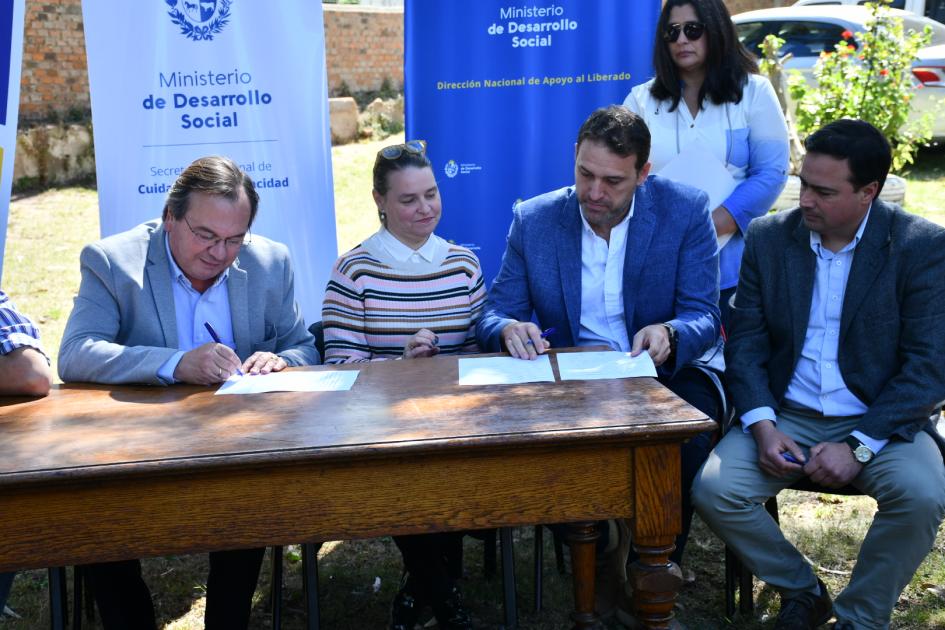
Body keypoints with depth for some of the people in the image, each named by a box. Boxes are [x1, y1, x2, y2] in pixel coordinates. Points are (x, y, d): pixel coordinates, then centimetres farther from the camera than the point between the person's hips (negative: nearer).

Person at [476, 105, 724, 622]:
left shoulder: (685, 210, -6)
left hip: (665, 371, -1)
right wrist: (509, 329, -26)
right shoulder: (533, 221, -1)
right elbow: (494, 315, 1)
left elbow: (704, 317, -8)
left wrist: (669, 335, -33)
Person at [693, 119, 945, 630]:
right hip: (786, 416, 2)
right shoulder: (768, 238, 2)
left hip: (882, 419, -2)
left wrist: (858, 445, -20)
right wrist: (762, 426, -14)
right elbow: (746, 344, 3)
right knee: (713, 489, -22)